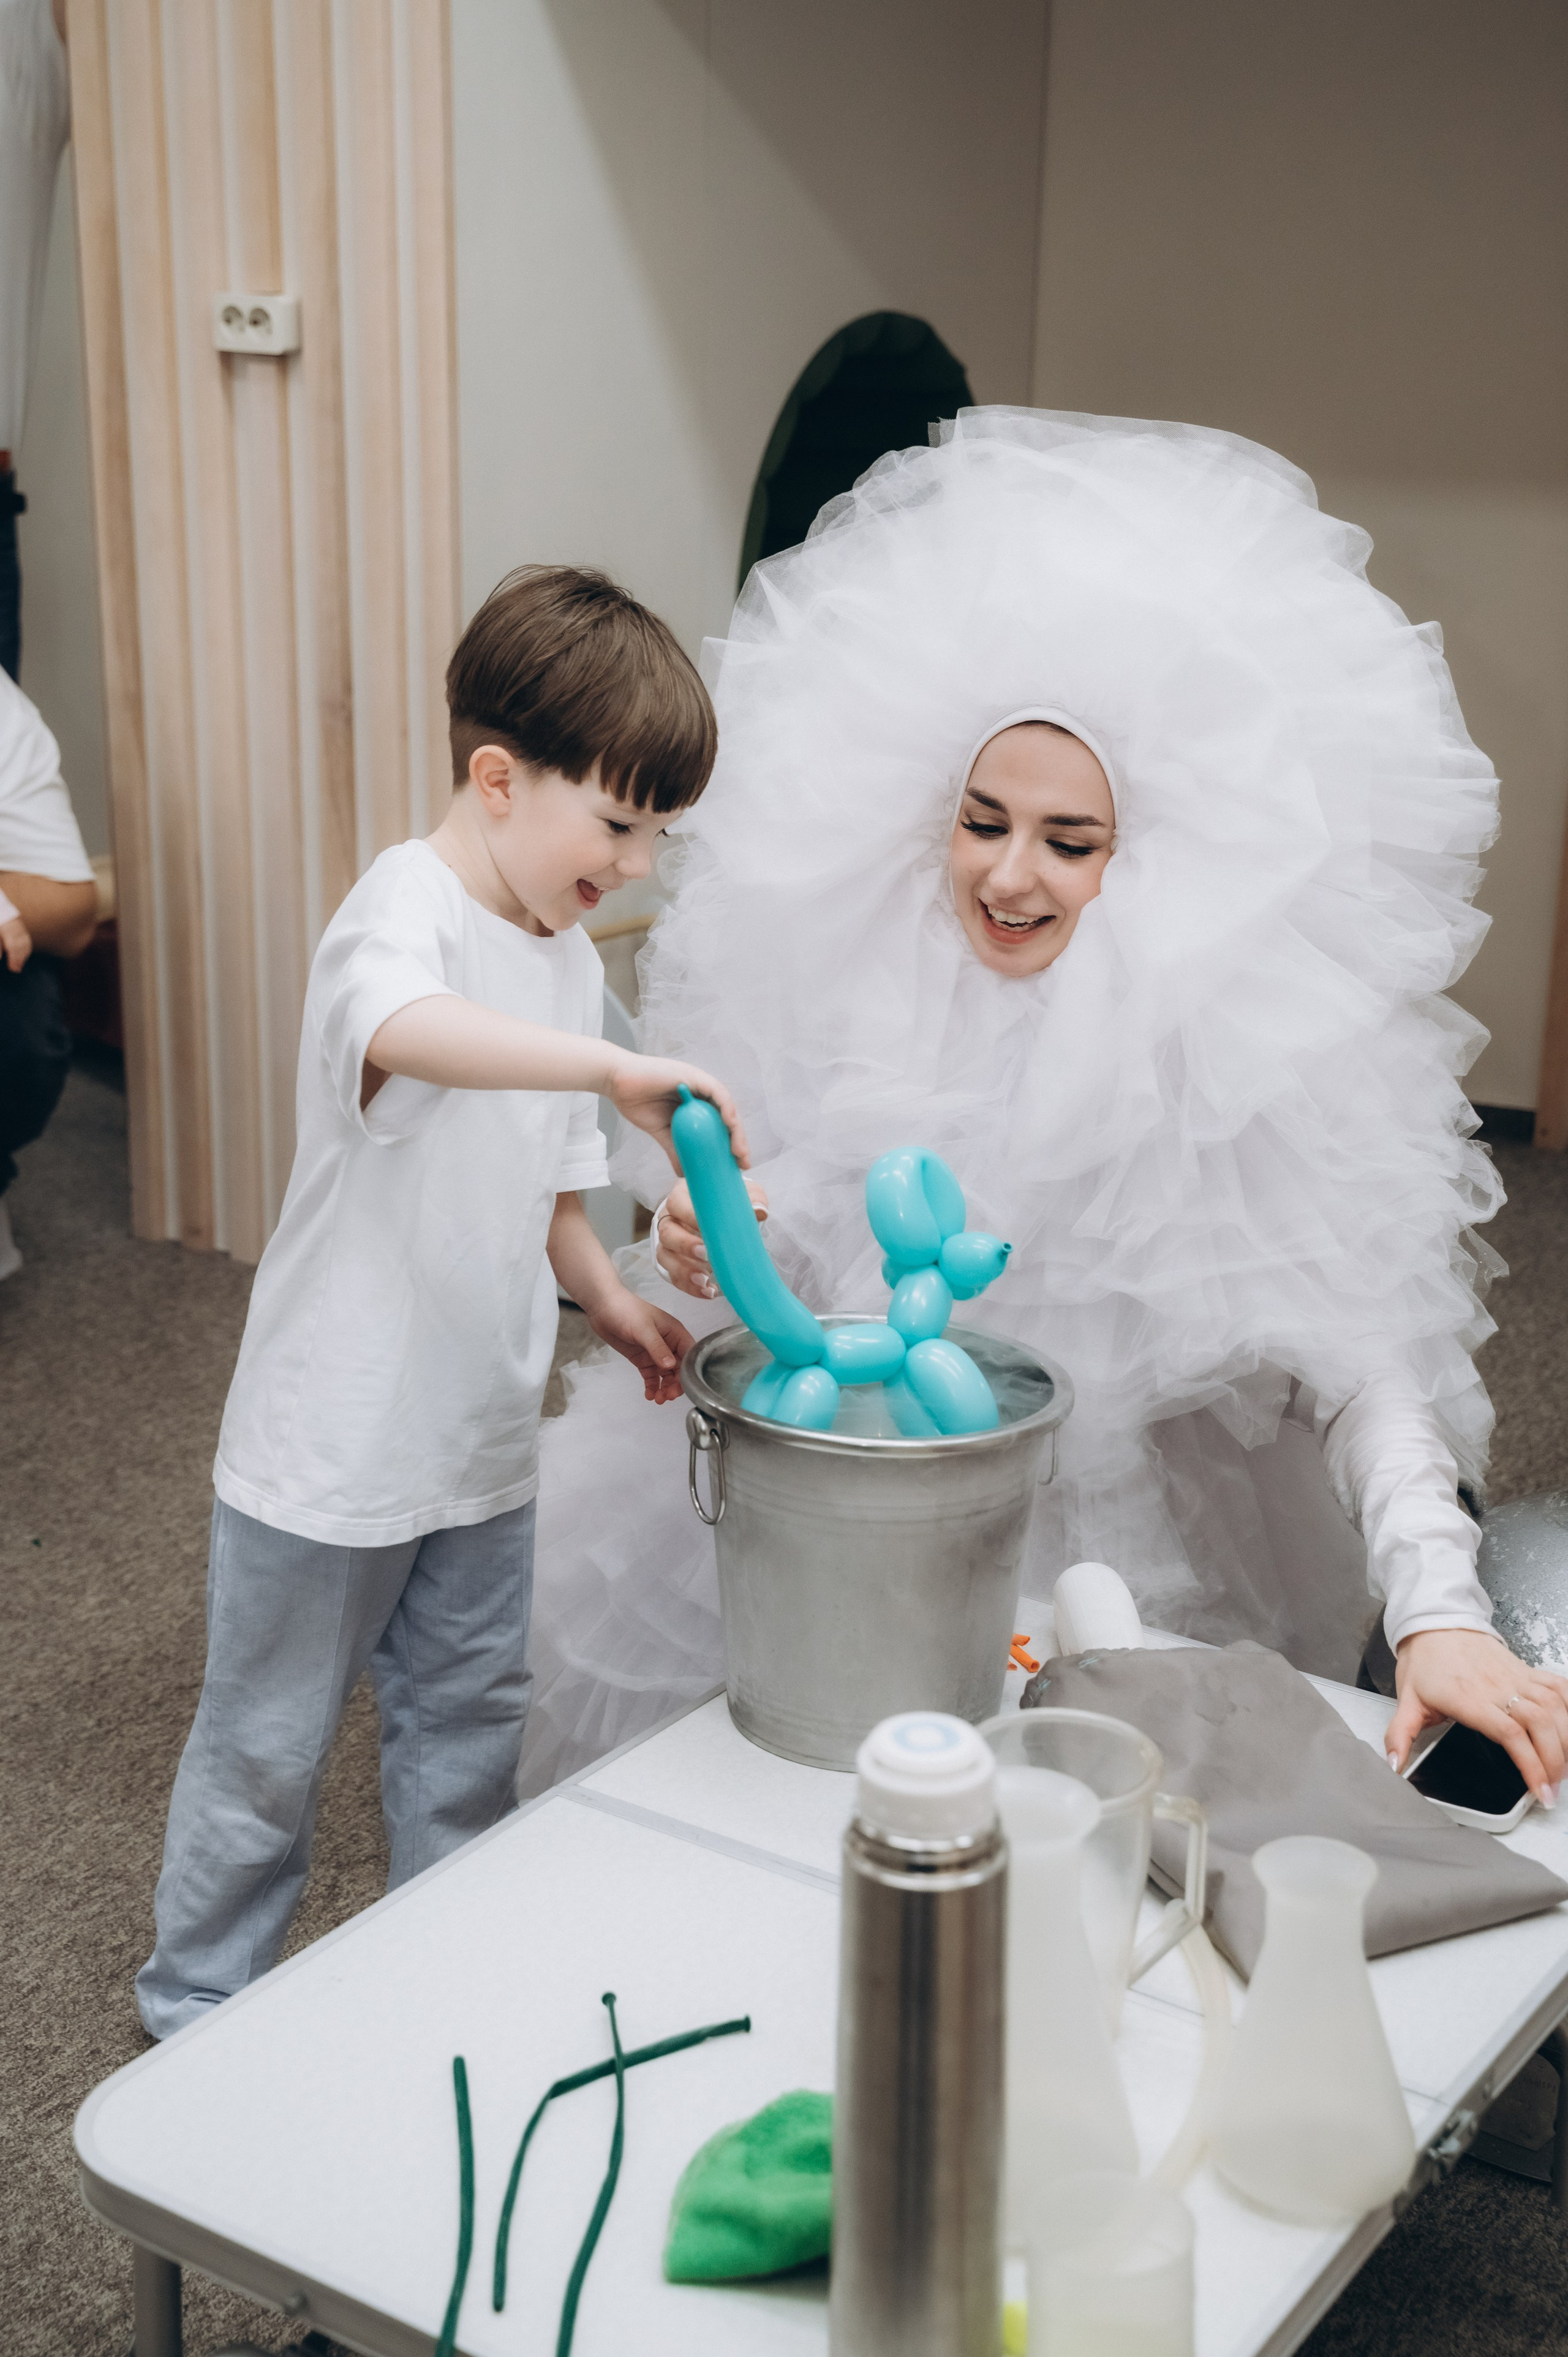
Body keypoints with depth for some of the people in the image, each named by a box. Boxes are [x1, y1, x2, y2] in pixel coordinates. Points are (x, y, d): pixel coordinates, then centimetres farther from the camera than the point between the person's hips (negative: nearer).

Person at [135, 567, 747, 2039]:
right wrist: (616, 1069, -54)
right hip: (335, 1436, -7)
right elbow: (403, 1028, -46)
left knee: (467, 1718, 20)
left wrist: (606, 1298, 2)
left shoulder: (570, 955, 6)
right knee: (269, 1741, 10)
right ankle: (198, 2005, 31)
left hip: (482, 1430, 7)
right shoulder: (406, 907, -20)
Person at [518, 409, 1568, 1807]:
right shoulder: (840, 1006, -6)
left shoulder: (1233, 1060, -14)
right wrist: (718, 1268, -18)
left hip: (1129, 1579, -2)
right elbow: (770, 1325, 5)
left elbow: (1349, 1355, -18)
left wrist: (1438, 1613, -32)